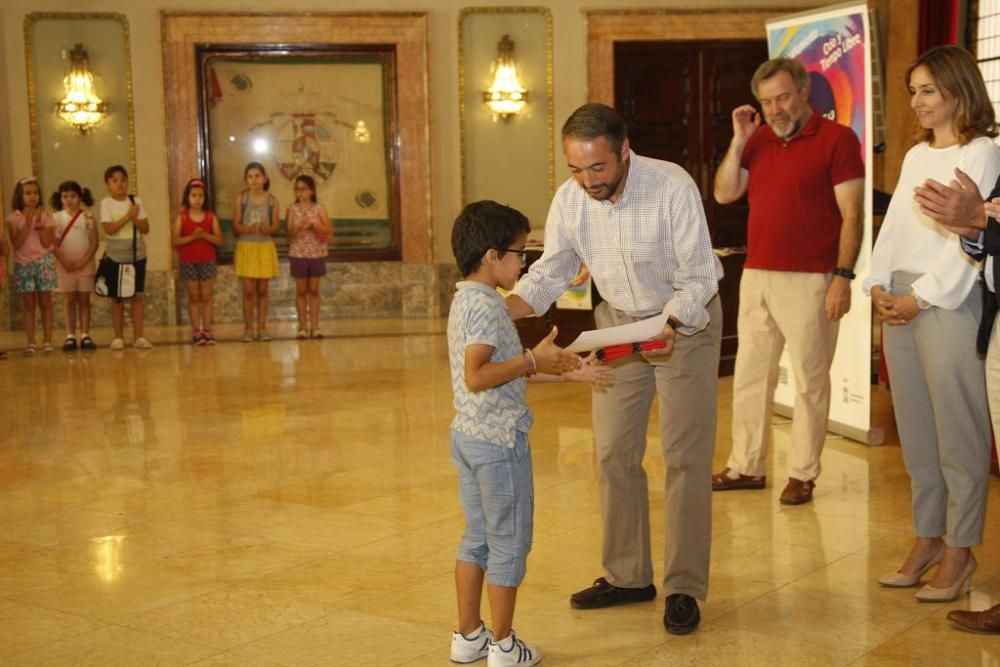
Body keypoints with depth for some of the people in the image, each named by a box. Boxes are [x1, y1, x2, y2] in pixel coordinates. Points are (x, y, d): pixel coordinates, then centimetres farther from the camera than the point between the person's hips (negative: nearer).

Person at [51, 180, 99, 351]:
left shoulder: (88, 217, -1)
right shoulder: (56, 218, 1)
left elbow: (94, 243, -4)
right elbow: (54, 244, -2)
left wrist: (83, 261, -14)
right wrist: (64, 262, -13)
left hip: (85, 265, -1)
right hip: (65, 265, 1)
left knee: (84, 300, 3)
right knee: (70, 301, 4)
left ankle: (85, 335, 4)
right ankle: (70, 336, 5)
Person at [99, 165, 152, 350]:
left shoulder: (136, 201, 2)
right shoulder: (106, 203, -5)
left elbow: (146, 228, -1)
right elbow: (109, 229, -15)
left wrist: (135, 218, -18)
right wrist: (127, 216, -20)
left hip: (137, 255, 2)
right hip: (115, 256, -2)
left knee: (138, 296, 1)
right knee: (117, 298, 3)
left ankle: (138, 336, 5)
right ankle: (118, 337, 8)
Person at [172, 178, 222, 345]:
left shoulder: (210, 217, 1)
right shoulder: (182, 217, -2)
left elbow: (219, 239, -3)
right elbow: (175, 241, -8)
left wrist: (204, 235, -19)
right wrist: (192, 237, -21)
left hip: (207, 261, 1)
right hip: (188, 262, -1)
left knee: (206, 297, 2)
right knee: (193, 297, 4)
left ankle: (207, 331, 6)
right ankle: (196, 331, 8)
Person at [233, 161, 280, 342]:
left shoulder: (272, 200, 1)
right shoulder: (241, 199, -2)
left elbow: (276, 226, 2)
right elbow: (236, 226, -3)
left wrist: (268, 229, -20)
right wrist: (248, 229, -23)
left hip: (266, 248, 1)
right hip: (246, 247, -1)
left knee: (262, 290, 6)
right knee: (249, 291, -2)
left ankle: (262, 327, 13)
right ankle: (248, 329, 5)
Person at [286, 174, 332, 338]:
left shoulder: (319, 209, 1)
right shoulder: (292, 209, 0)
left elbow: (330, 229, -9)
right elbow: (290, 233, -5)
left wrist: (312, 225, -20)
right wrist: (299, 227, -24)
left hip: (317, 253, 1)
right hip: (298, 254, 0)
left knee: (314, 290, 6)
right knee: (301, 290, 5)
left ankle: (314, 326, 9)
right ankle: (302, 327, 9)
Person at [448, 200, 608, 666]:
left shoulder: (465, 301, 12)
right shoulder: (487, 306, -19)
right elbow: (476, 376, -28)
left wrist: (568, 371, 16)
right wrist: (534, 360, -21)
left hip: (467, 435, 10)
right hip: (498, 439, -10)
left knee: (477, 538, 18)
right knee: (509, 542, 3)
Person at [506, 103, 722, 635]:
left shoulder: (673, 187, -27)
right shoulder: (569, 199, -13)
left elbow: (698, 276, -22)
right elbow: (550, 272, -5)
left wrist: (669, 327, -39)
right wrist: (499, 312, -22)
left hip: (686, 321, -5)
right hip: (618, 321, 5)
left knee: (685, 457, -3)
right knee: (613, 452, 7)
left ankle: (684, 587, 7)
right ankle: (627, 576, 21)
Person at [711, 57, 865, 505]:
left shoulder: (836, 139, -6)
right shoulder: (759, 139, 11)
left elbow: (851, 215, -9)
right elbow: (724, 194, 5)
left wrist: (843, 276, -15)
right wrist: (739, 139, -3)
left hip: (809, 281, -6)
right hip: (756, 277, 6)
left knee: (809, 381, 3)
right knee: (749, 375, 11)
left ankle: (803, 474, 12)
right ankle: (746, 466, 22)